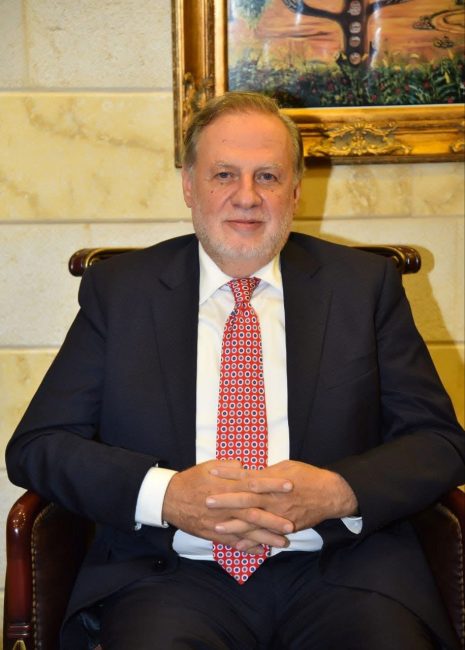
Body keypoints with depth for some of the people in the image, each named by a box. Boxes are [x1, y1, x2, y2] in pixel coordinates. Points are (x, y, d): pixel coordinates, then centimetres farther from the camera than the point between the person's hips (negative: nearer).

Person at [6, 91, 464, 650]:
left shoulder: (364, 285, 9)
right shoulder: (119, 289, 8)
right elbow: (35, 445, 4)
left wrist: (339, 492, -14)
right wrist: (164, 494, -13)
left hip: (339, 574, 1)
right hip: (174, 577, 0)